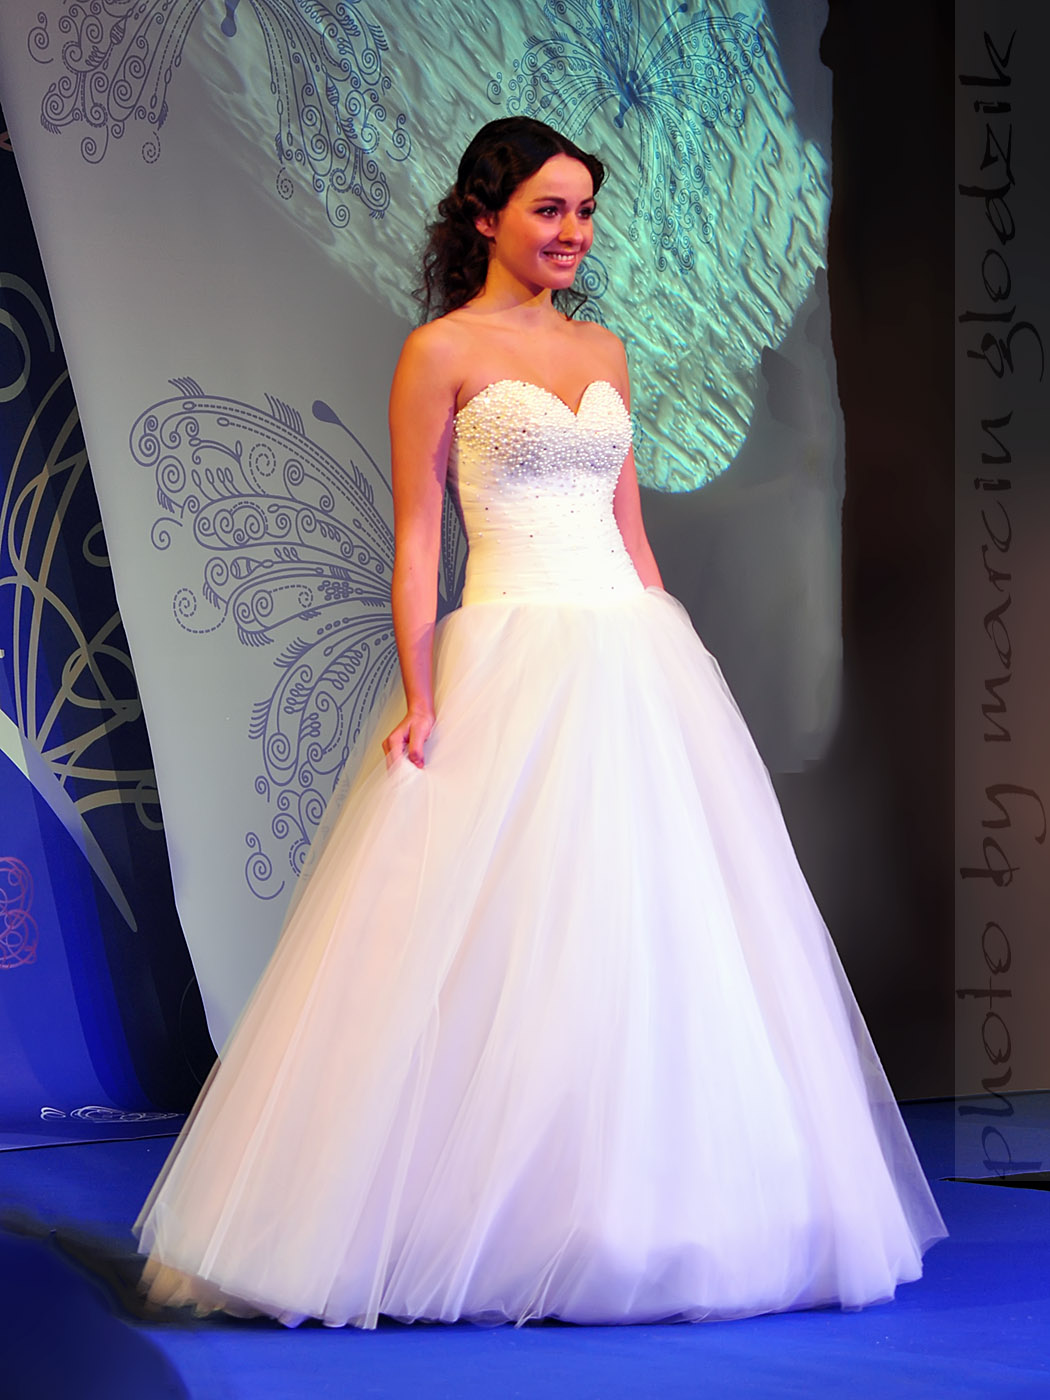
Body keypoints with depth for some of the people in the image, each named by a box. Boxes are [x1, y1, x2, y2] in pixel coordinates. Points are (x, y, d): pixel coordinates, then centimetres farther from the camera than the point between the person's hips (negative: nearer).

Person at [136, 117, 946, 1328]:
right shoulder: (443, 351, -2)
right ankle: (483, 1228, 4)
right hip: (513, 666, -6)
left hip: (635, 660, 6)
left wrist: (679, 669, 13)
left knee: (657, 936, 6)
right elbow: (416, 540, -6)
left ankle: (651, 1216, 16)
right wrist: (422, 703, -14)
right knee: (502, 948, -6)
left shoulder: (603, 350, 16)